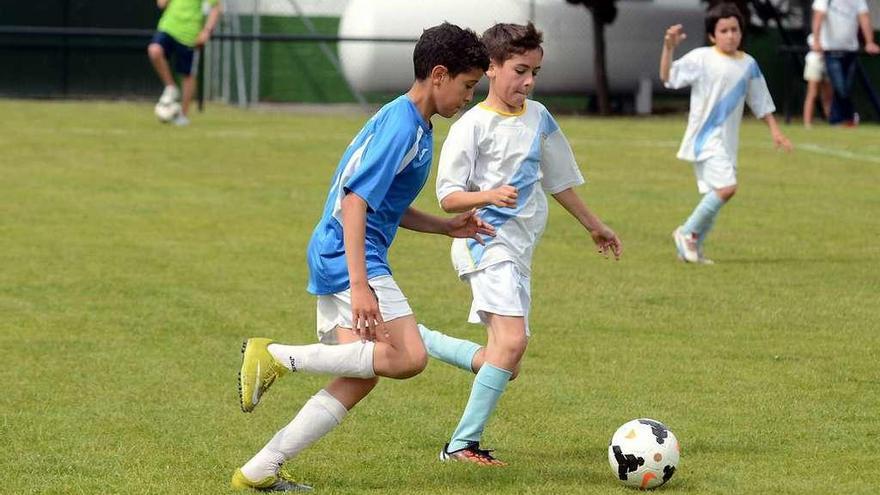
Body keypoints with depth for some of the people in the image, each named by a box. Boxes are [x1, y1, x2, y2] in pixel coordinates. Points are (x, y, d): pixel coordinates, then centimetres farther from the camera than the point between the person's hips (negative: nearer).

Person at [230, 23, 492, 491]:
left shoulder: (414, 126, 18)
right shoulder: (401, 126, -14)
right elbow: (355, 201, -22)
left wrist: (447, 226, 21)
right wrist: (360, 285, -29)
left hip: (333, 258, 11)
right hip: (349, 258, -11)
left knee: (359, 378, 5)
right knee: (407, 357, -18)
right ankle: (278, 356, -14)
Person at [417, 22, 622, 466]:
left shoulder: (538, 118, 12)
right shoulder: (472, 126, -9)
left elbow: (557, 179, 25)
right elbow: (448, 197, -11)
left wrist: (593, 225, 32)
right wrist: (489, 196, -30)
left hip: (519, 250, 8)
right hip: (486, 242, -8)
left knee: (503, 363, 7)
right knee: (512, 340, -25)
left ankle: (417, 339, 24)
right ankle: (463, 443, -20)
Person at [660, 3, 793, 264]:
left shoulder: (748, 64, 10)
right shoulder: (701, 58, -7)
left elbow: (760, 103, 20)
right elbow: (668, 77, -16)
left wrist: (775, 131, 15)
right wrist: (669, 47, -29)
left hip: (727, 142, 7)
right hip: (705, 138, -7)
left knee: (714, 196, 8)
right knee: (726, 187, -21)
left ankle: (693, 249, 20)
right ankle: (687, 232, -6)